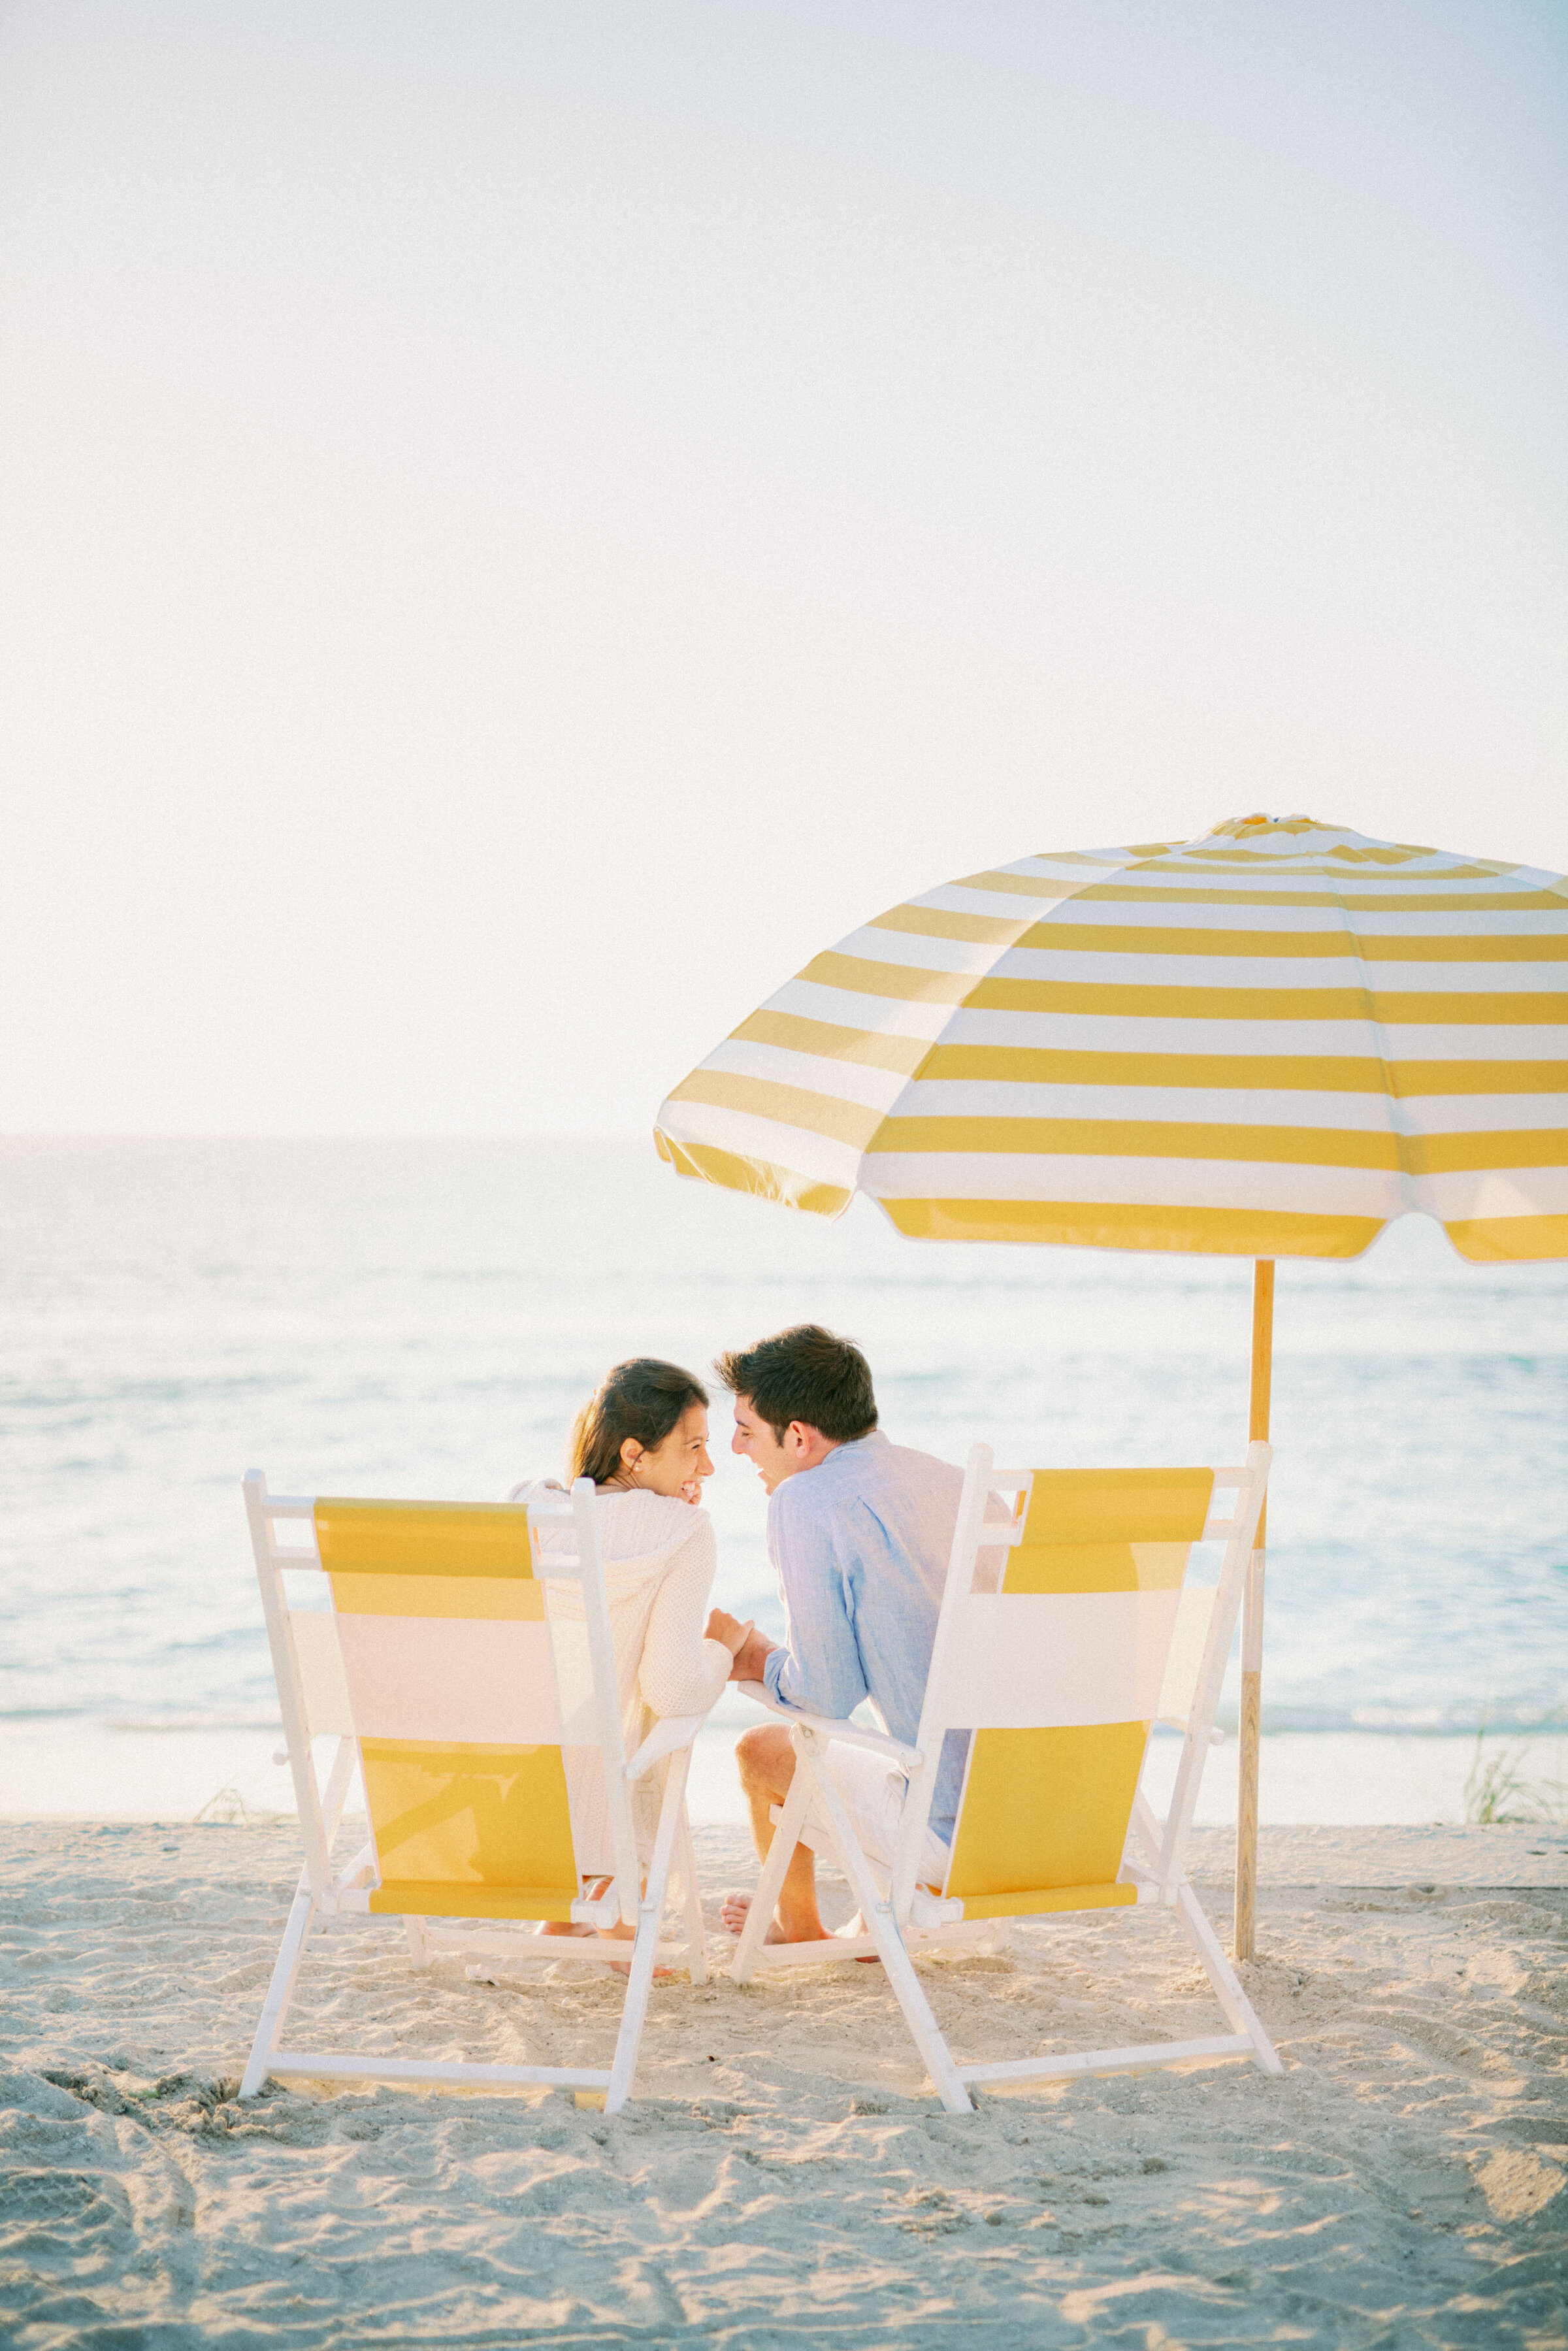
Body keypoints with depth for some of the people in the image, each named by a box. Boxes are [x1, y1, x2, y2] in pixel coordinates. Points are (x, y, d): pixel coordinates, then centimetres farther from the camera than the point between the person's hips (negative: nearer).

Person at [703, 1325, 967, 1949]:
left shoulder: (806, 1501, -11)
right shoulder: (953, 1478, 10)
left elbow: (829, 1696, -10)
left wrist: (753, 1657, 10)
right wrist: (769, 1660, 29)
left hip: (954, 1831, -7)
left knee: (761, 1750, 19)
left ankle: (799, 1926, 44)